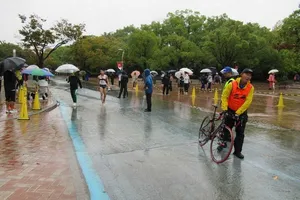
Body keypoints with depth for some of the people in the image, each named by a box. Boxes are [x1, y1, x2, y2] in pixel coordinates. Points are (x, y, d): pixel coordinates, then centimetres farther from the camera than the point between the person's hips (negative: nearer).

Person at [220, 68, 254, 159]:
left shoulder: (250, 88, -11)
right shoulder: (232, 84, -15)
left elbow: (248, 101, -15)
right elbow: (224, 96, -13)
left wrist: (238, 112, -21)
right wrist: (224, 109, -22)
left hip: (241, 112, 1)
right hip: (230, 110, -1)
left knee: (240, 132, 4)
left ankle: (237, 151, 16)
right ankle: (223, 142, 37)